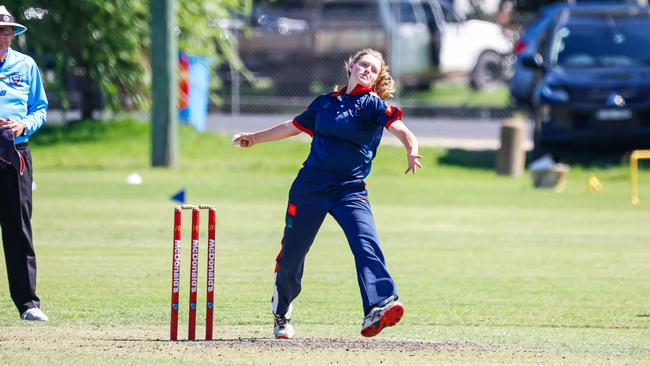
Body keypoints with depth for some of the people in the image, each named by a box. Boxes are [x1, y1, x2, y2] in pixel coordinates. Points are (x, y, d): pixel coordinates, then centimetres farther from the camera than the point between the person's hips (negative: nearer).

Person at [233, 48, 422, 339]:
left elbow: (398, 127, -19)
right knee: (292, 250, 7)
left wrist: (411, 151, -40)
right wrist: (254, 138, 35)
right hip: (311, 184, 3)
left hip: (350, 189, -3)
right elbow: (293, 127, 28)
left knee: (366, 243, -25)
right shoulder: (326, 102, 13)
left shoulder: (372, 104, 0)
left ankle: (377, 310, -40)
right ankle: (281, 314, 31)